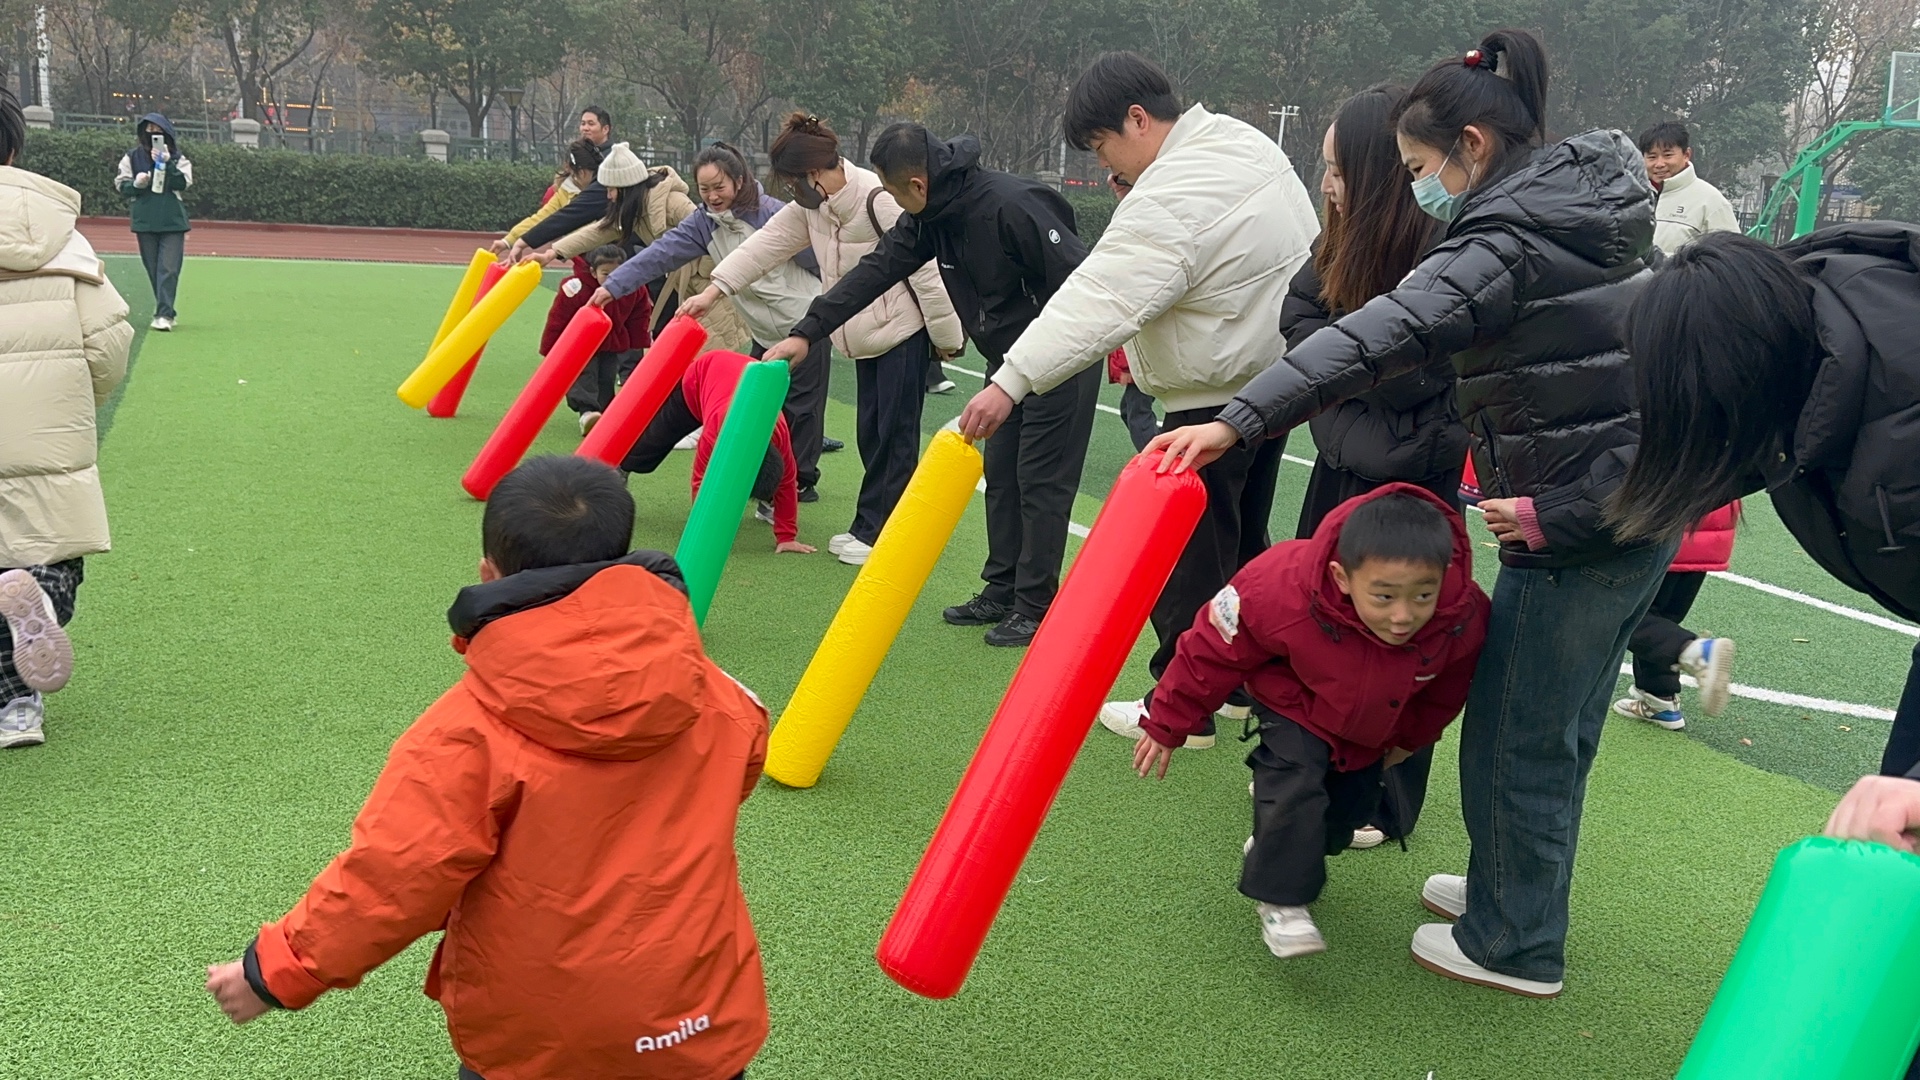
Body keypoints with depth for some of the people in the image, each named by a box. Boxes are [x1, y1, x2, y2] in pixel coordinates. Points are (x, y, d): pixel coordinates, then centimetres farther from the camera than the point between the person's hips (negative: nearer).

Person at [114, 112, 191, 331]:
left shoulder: (177, 158, 5)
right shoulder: (132, 157, 7)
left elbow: (184, 182, -8)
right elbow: (121, 183, 6)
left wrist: (167, 164, -19)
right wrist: (135, 184, -14)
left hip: (172, 221, -2)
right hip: (145, 221, 2)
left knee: (169, 269, -11)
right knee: (153, 269, 8)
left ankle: (164, 314, -14)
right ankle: (166, 310, 19)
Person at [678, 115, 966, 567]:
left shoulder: (879, 200, -24)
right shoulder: (812, 205, 3)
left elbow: (924, 268, -21)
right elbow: (768, 243, 5)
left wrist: (946, 336, -14)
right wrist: (714, 289, -1)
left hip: (905, 329, -9)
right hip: (868, 333, 9)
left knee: (893, 434, -4)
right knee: (871, 432, 12)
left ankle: (879, 533, 3)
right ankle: (872, 527, 21)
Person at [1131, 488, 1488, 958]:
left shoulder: (1466, 616, -36)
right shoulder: (1281, 592, -44)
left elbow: (1447, 685, -9)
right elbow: (1212, 652, -25)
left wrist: (1414, 737, 9)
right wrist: (1167, 725, -13)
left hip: (1374, 729, 4)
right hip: (1295, 711, -4)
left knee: (1353, 806, 15)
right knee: (1294, 790, -23)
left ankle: (1279, 846, 44)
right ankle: (1279, 897, -3)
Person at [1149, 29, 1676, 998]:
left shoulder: (1510, 241, -19)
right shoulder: (1587, 199, 10)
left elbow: (1384, 336, -33)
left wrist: (1237, 422, -40)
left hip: (1574, 533, -9)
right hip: (1638, 510, 9)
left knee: (1516, 740, 5)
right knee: (1555, 731, 22)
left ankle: (1515, 947, 21)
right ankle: (1513, 888, 39)